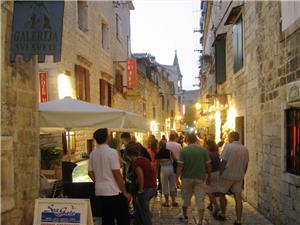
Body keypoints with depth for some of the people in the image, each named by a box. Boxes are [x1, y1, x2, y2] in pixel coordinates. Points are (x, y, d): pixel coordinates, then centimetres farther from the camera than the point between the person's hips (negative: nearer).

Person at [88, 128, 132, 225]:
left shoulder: (93, 154, 4)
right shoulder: (112, 152, -14)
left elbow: (90, 173, 10)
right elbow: (117, 173, -16)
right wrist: (125, 192, -8)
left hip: (100, 192, 6)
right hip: (113, 191, -6)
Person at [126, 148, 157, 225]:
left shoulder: (136, 162, -13)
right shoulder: (144, 159, 16)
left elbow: (140, 175, -27)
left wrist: (141, 189, -17)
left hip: (146, 188, -9)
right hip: (153, 187, 9)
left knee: (144, 211, 2)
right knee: (139, 207, 21)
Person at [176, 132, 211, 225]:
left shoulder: (183, 150, -8)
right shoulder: (203, 150, -3)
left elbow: (180, 166, -12)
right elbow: (208, 165, -1)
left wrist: (177, 177, -5)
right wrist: (209, 177, 10)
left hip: (187, 178, 0)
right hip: (200, 178, 0)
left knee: (186, 198, 19)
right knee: (200, 200, 2)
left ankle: (184, 215, 39)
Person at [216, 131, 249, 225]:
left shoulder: (228, 146, -13)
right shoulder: (244, 149, 3)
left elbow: (223, 162, -13)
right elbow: (246, 164, 8)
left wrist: (220, 173, -1)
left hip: (227, 175, -4)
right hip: (239, 177, 4)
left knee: (222, 194, 15)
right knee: (238, 197, 5)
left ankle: (222, 215, 27)